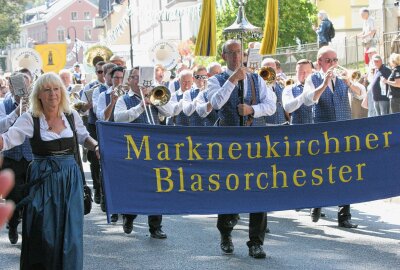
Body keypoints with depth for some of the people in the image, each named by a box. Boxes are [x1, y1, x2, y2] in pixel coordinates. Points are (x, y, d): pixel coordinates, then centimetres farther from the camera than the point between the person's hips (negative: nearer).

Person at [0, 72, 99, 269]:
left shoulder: (72, 115, 4)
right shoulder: (30, 119, -6)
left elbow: (84, 137, 20)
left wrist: (96, 147, 2)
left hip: (71, 179, 3)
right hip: (43, 179, -2)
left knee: (70, 230, 4)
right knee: (43, 232, 2)